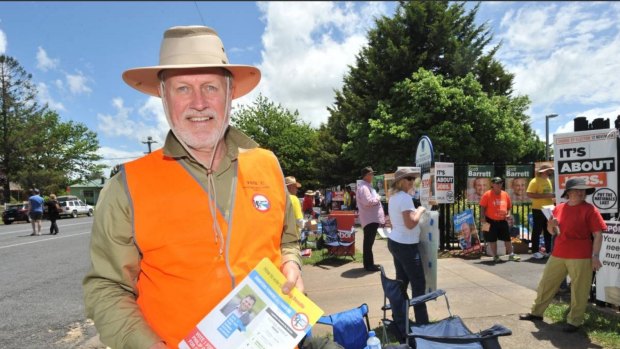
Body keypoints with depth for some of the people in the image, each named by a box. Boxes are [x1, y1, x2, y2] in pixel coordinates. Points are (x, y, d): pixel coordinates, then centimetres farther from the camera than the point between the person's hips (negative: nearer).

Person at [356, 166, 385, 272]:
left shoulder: (367, 186, 18)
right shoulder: (363, 187, -17)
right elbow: (368, 202, -28)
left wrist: (376, 198, 7)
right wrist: (378, 198, -13)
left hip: (372, 218, 11)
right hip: (369, 219, -11)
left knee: (369, 242, 15)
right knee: (368, 242, -5)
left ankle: (369, 263, 23)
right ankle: (368, 265, 1)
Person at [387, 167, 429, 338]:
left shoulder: (394, 197, 11)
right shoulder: (405, 197, -20)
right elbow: (411, 223, -26)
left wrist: (415, 211, 15)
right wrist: (420, 210, -12)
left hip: (395, 241, 10)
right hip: (406, 245, -10)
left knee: (401, 281, 15)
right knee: (419, 284, 0)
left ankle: (398, 318, 23)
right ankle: (422, 323, 7)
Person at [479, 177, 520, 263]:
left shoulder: (505, 194, 6)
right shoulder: (487, 195, -8)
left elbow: (509, 206, 16)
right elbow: (482, 207, -7)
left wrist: (508, 214, -1)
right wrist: (483, 218, -14)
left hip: (503, 221, 4)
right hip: (491, 221, -4)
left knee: (507, 238, 8)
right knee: (492, 239, 4)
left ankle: (511, 255, 19)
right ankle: (495, 256, 17)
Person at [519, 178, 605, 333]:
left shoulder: (590, 209, -7)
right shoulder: (559, 208, 7)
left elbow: (598, 235, -10)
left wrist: (595, 255, -15)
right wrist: (551, 226, -4)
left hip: (581, 257, -5)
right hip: (558, 254, 5)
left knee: (579, 290, 4)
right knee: (546, 284, 13)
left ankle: (574, 321, 18)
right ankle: (536, 312, 27)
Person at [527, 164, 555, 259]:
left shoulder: (548, 180, 14)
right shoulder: (535, 181, -13)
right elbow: (529, 194, -22)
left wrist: (553, 196, 6)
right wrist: (545, 195, -24)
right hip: (538, 210, -8)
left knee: (548, 231, 11)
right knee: (537, 231, -2)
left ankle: (548, 250, 20)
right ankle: (535, 251, 5)